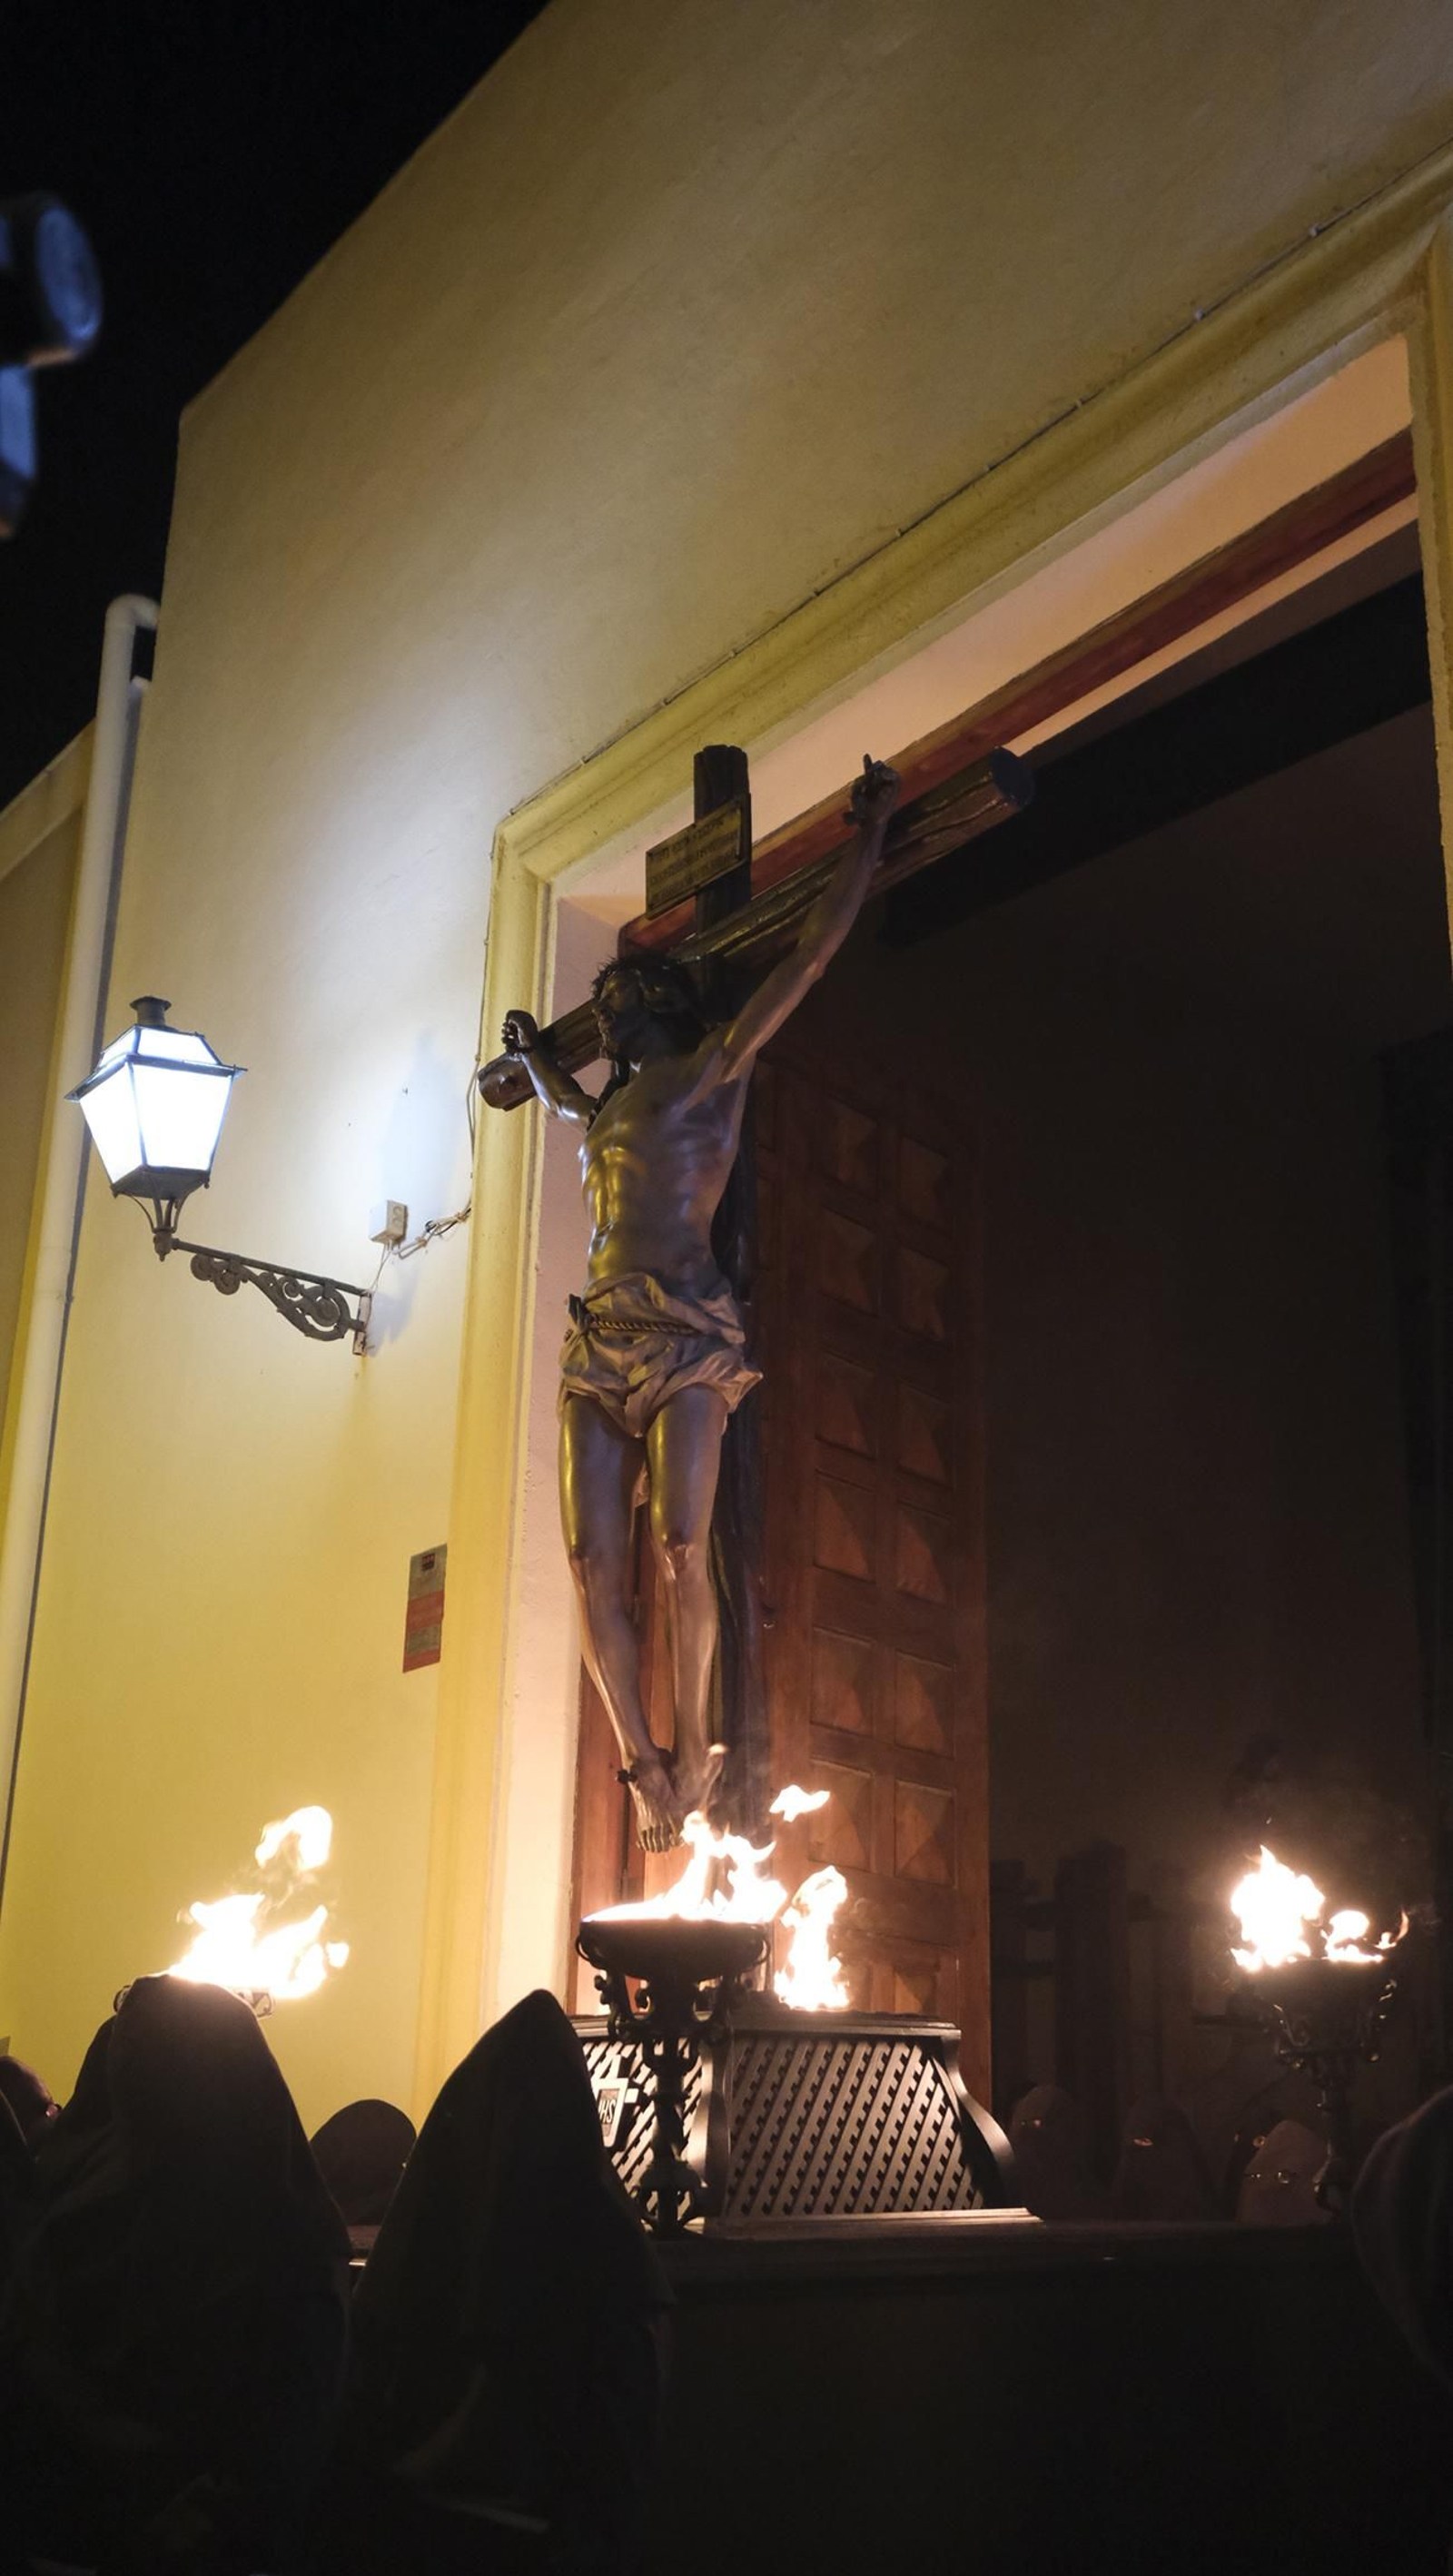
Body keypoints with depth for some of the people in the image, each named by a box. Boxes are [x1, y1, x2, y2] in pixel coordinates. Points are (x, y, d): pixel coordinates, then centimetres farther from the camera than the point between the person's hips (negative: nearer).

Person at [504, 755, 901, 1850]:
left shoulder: (716, 1067, 8)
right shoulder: (607, 1109, 25)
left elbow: (815, 948, 6)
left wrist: (873, 828, 11)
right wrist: (534, 1055, 61)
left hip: (685, 1335, -6)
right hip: (599, 1340, 6)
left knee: (681, 1554, -14)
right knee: (595, 1568, -5)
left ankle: (693, 1745, 1)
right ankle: (645, 1764, 2)